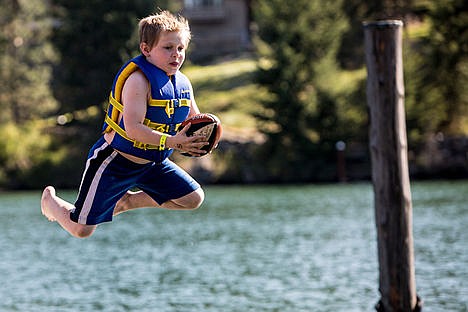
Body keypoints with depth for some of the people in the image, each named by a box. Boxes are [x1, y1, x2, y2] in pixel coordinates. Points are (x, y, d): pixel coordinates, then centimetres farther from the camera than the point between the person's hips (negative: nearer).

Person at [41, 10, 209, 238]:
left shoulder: (183, 84, 0)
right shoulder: (139, 80, -24)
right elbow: (133, 128, -33)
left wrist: (195, 142, -11)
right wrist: (171, 141, -40)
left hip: (151, 163, 7)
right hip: (114, 162, -7)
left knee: (194, 198, 4)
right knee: (81, 230, -5)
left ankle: (127, 202, 18)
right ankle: (50, 200, 30)